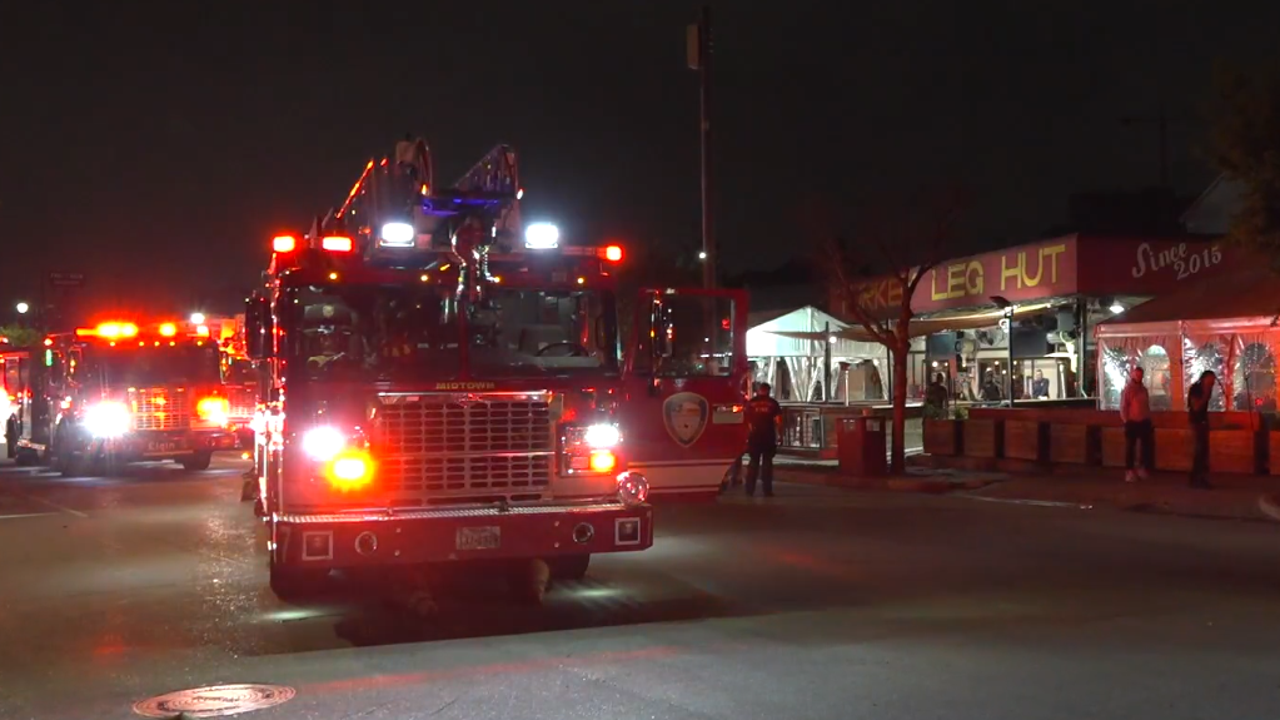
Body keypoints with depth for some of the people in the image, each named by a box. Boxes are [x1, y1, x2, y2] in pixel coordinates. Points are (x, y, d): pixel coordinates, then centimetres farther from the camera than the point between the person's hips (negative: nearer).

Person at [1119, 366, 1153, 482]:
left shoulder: (1144, 389, 11)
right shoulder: (1127, 390, -6)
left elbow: (1147, 405, 15)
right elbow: (1123, 407, -8)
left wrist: (1149, 419, 10)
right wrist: (1126, 421, -12)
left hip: (1144, 422, 6)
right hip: (1132, 422, -6)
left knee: (1147, 446, 7)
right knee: (1130, 447, 0)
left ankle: (1142, 468, 20)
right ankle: (1129, 472, 4)